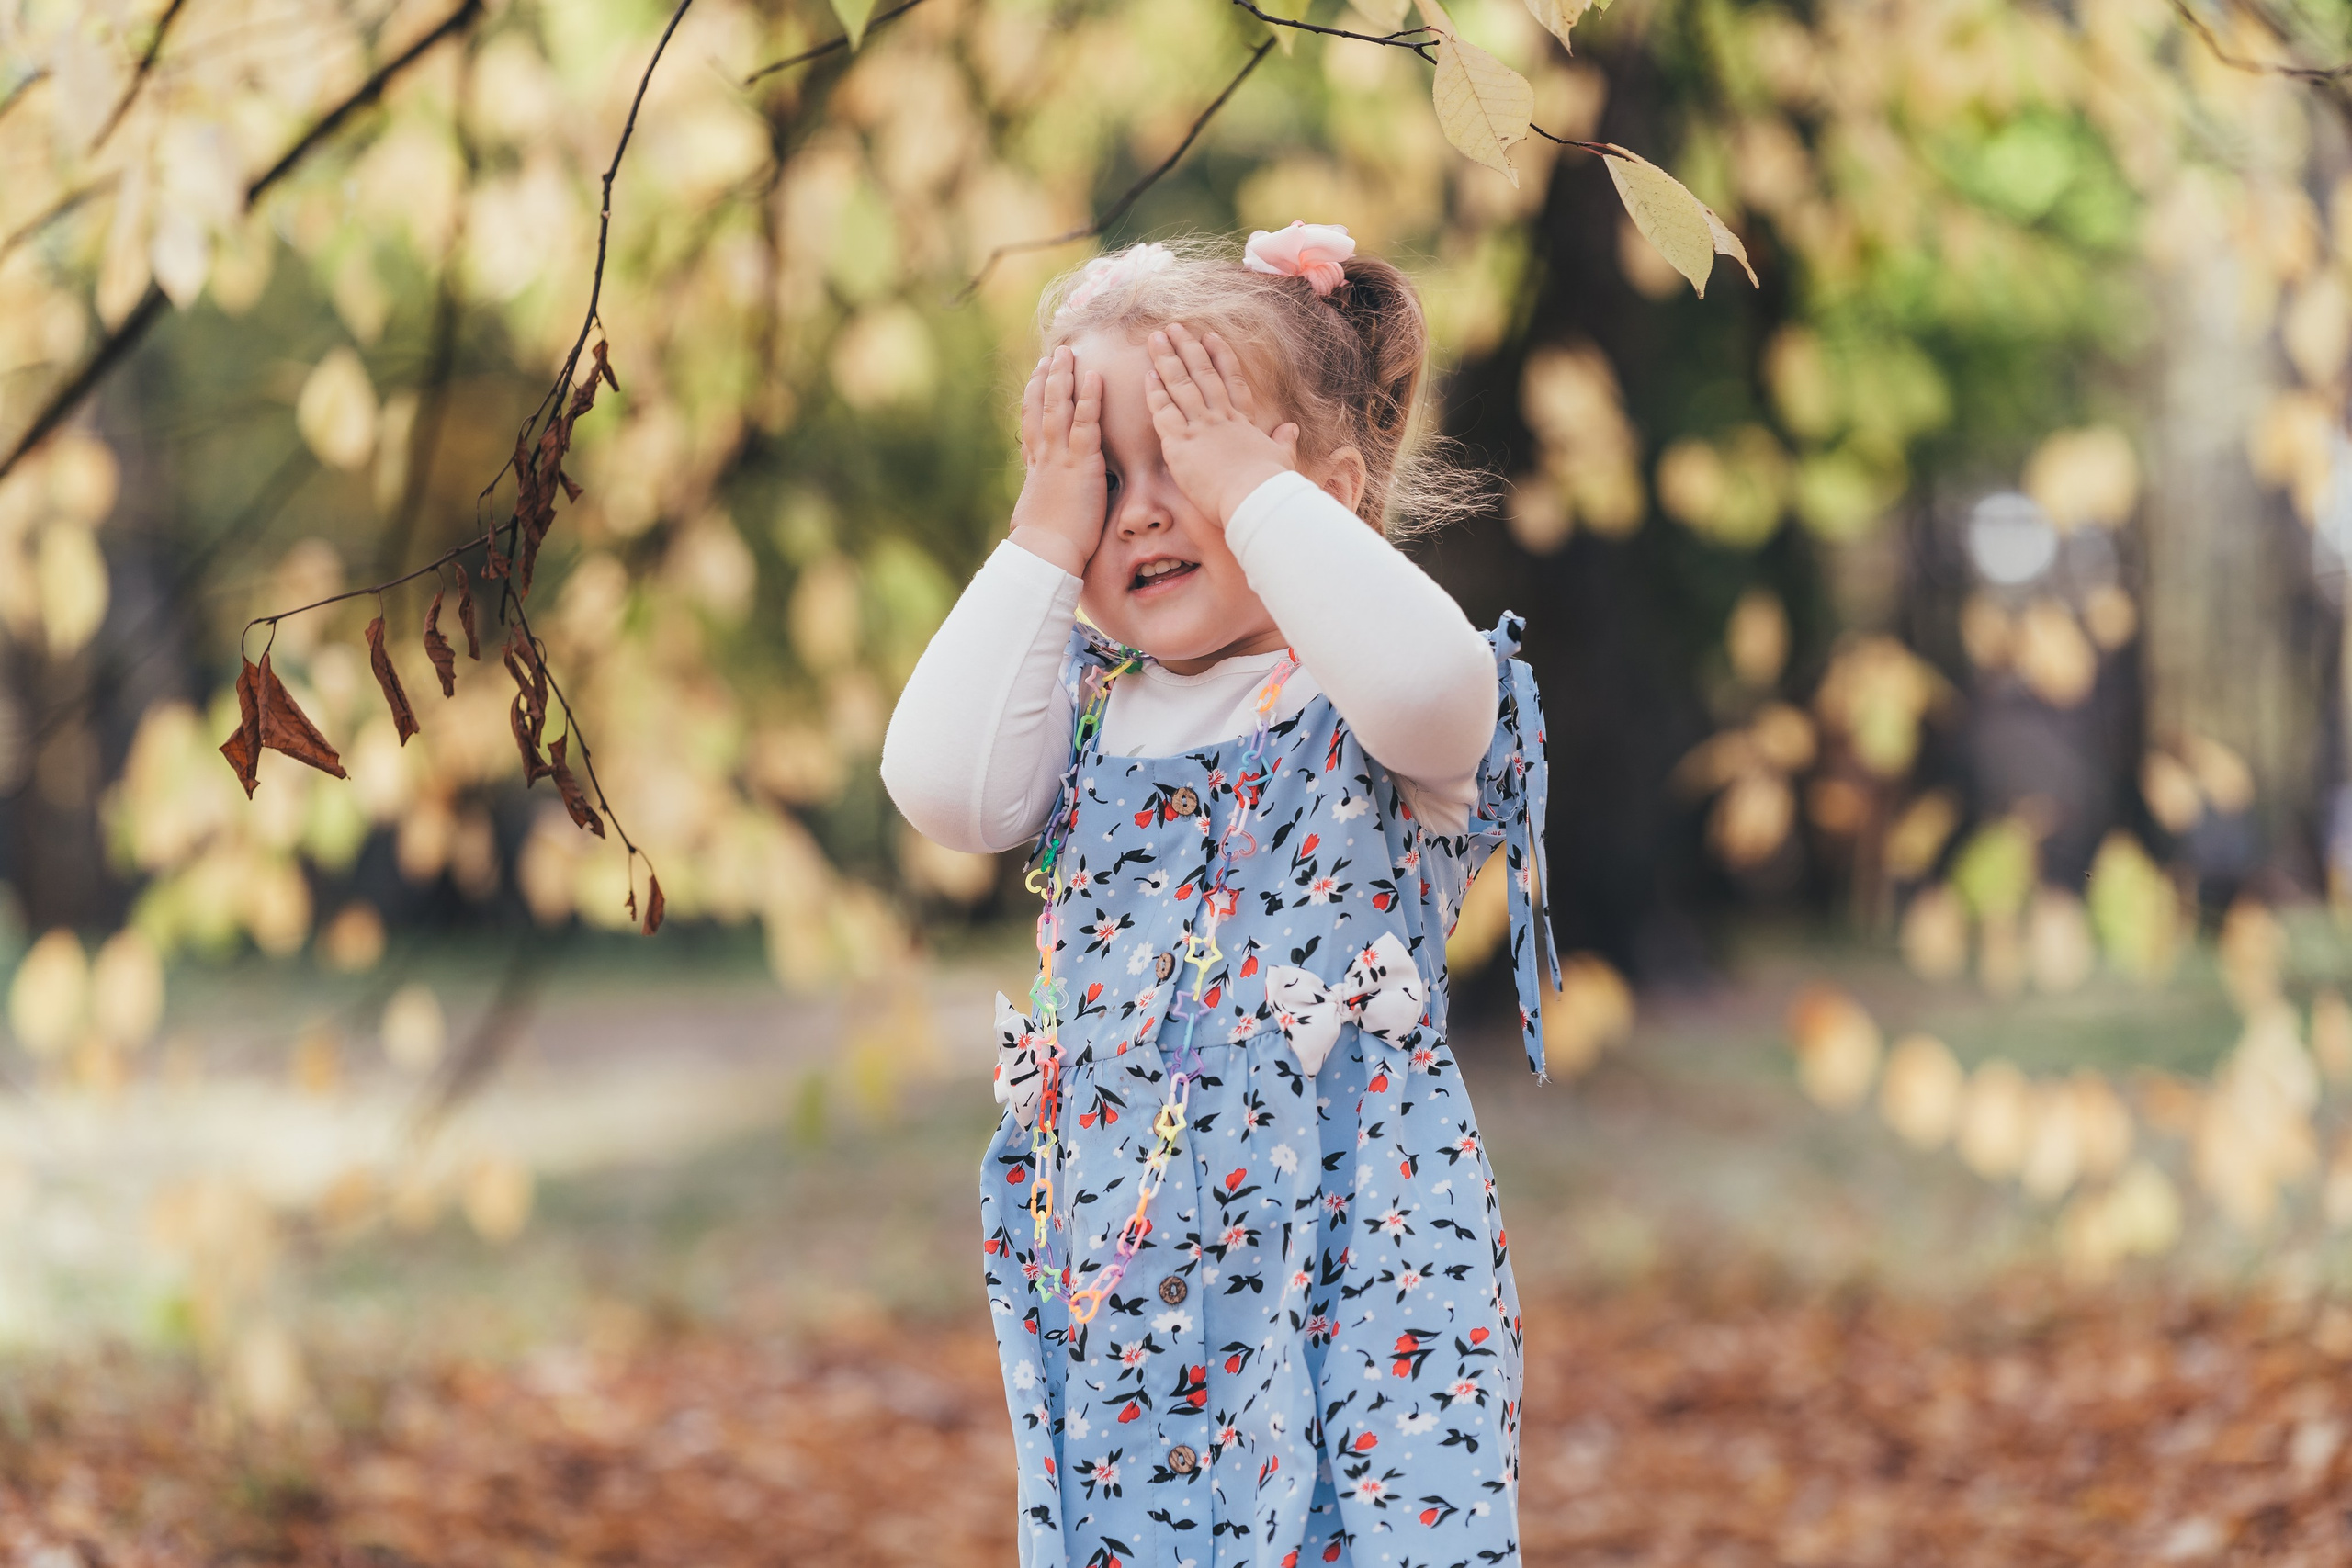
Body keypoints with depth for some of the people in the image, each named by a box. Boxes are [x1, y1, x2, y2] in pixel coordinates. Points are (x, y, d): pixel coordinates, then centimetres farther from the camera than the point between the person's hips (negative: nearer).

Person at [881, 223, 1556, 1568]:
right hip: (1117, 1238, 5)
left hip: (1355, 1219, -4)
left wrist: (1252, 489, -17)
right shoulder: (1084, 708, 11)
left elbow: (1424, 685, -28)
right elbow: (945, 788, -7)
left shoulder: (1362, 700, -3)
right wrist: (1043, 537, -3)